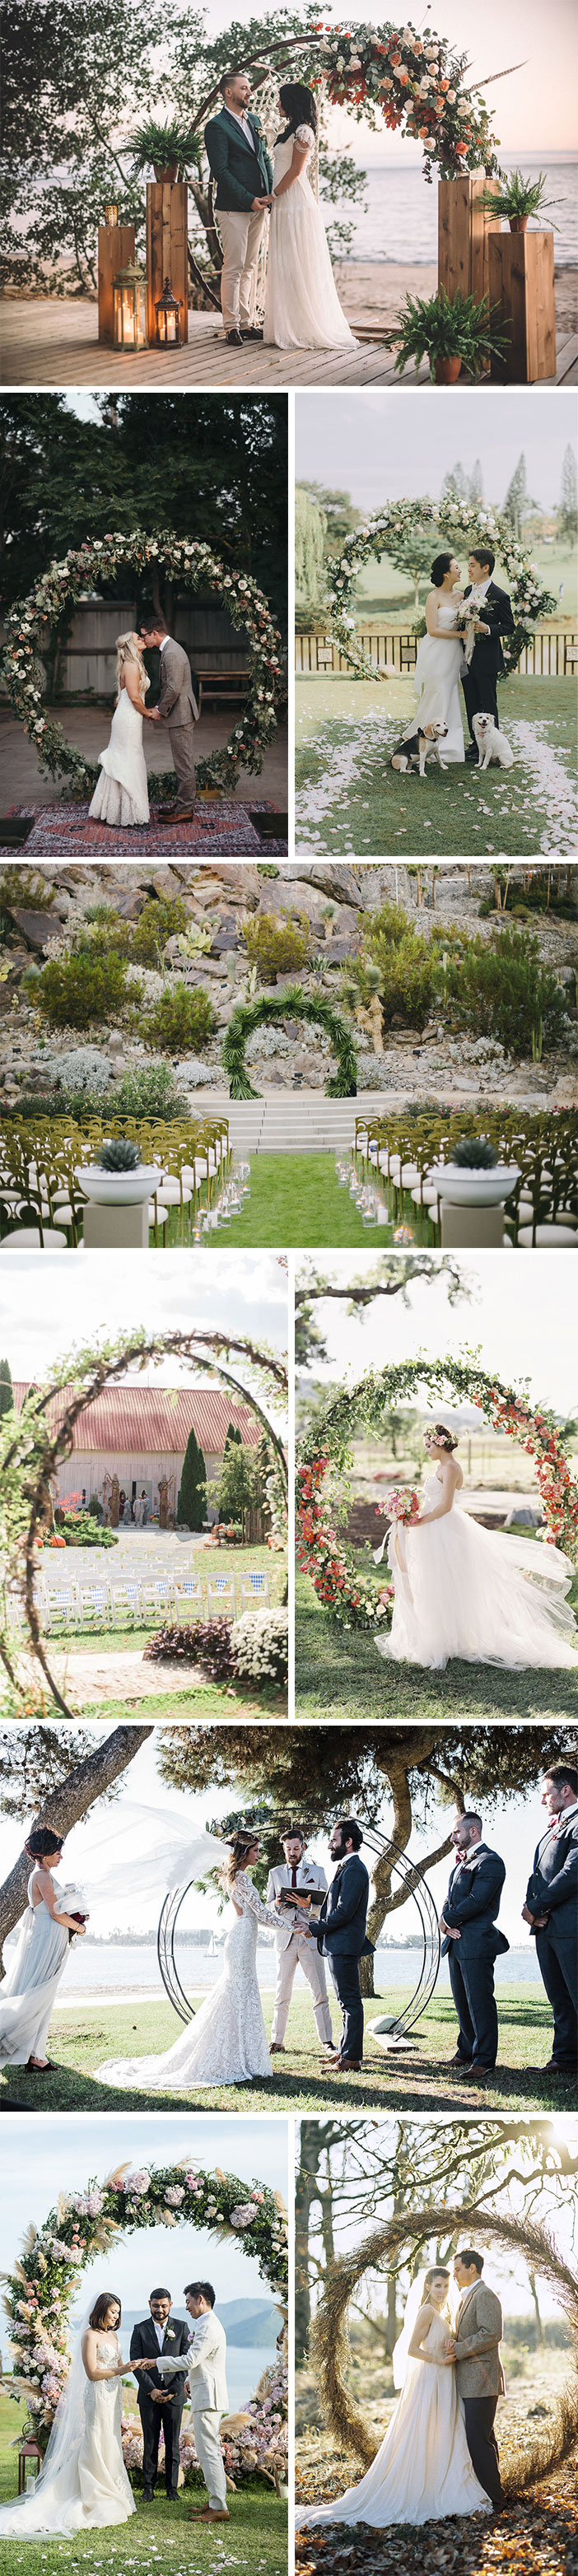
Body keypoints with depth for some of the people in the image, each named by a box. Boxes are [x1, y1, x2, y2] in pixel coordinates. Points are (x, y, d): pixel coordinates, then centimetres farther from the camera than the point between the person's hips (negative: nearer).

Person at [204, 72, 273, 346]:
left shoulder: (253, 121, 15)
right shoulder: (217, 126, -9)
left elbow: (264, 158, 20)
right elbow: (220, 170, -14)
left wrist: (270, 194, 5)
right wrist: (249, 200, -15)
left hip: (257, 205, 7)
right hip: (233, 208, -7)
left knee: (251, 267, 9)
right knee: (234, 268, -6)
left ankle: (247, 323, 14)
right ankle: (231, 327, -2)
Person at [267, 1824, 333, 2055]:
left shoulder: (317, 1872, 9)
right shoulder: (275, 1873, 13)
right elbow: (268, 1906, 12)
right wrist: (278, 1903, -11)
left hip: (310, 1939, -1)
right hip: (285, 1940, 1)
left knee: (320, 1994, -4)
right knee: (282, 1995, 2)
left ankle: (327, 2040, 0)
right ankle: (277, 2042, 7)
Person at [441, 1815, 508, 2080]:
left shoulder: (490, 1862, -10)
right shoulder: (461, 1864, 21)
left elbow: (477, 1901, -19)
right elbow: (450, 1900, 17)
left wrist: (449, 1920, -8)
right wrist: (447, 1924, -3)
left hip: (477, 1944, -9)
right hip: (456, 1944, 9)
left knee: (479, 2001, -7)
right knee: (462, 2001, 13)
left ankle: (484, 2059, -4)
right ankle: (467, 2051, 22)